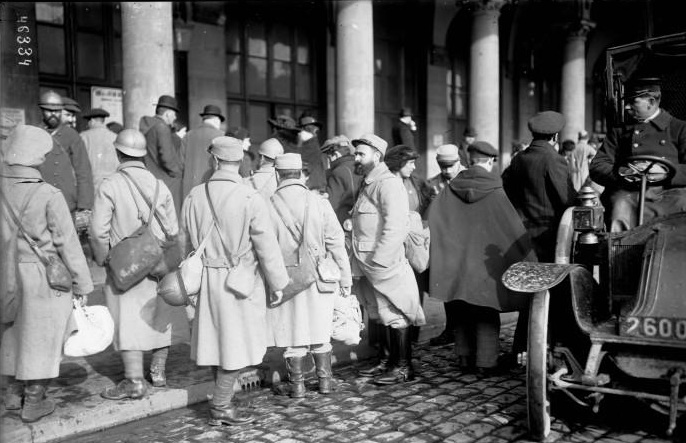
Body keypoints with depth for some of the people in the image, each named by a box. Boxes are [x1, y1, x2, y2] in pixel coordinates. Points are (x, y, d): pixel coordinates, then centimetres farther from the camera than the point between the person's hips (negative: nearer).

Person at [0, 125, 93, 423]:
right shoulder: (49, 196, -18)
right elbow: (67, 243, -13)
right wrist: (82, 284, -5)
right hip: (46, 275, -5)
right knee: (41, 336, 9)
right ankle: (33, 403, 19)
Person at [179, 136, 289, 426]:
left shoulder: (194, 196, -2)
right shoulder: (250, 199, -16)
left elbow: (185, 241, 8)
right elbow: (267, 247, -13)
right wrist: (278, 283, -1)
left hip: (207, 279, 5)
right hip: (241, 281, -5)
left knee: (218, 339, 18)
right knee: (237, 344, 7)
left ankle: (221, 401, 31)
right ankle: (220, 408, 14)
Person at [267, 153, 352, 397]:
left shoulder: (269, 206, -5)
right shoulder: (319, 203, -4)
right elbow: (336, 243, -2)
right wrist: (345, 278, 5)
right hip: (317, 276, 1)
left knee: (293, 333, 9)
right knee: (320, 332, 15)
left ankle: (297, 384, 17)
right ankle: (325, 381, 23)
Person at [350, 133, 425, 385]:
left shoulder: (388, 183, -13)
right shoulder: (368, 185, 17)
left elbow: (395, 228, -22)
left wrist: (378, 261, -21)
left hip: (385, 264, -9)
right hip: (368, 266, 10)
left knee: (394, 316, -1)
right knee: (381, 315, 16)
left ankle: (403, 367, 7)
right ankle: (386, 361, 26)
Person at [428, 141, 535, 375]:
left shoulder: (450, 190, -2)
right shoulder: (495, 192, -10)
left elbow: (432, 221, -7)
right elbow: (515, 230, -10)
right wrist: (529, 263, -3)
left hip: (455, 264, 3)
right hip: (485, 265, -3)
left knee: (462, 313, 16)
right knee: (486, 314, 7)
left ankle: (464, 356, 23)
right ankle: (485, 362, 10)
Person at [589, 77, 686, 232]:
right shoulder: (619, 132, 24)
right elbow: (596, 167, 12)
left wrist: (665, 171, -13)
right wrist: (621, 173, -7)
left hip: (669, 192, 1)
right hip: (627, 192, 0)